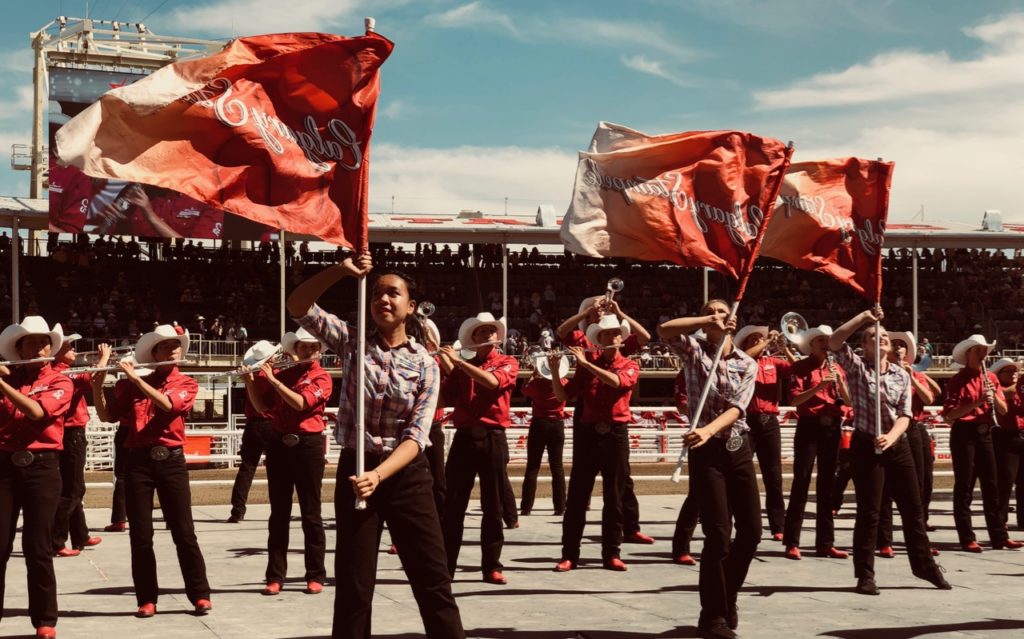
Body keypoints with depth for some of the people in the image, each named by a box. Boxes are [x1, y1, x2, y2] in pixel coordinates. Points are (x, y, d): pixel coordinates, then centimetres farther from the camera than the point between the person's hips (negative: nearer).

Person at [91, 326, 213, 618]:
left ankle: (200, 595, 5)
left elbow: (168, 404, -15)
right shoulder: (131, 386, 9)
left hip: (171, 460, -1)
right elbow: (106, 415, 2)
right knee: (140, 535, 3)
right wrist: (98, 381, -10)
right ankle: (147, 599, 10)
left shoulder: (187, 384, 4)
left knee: (184, 532, -1)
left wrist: (134, 377, -17)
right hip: (137, 461, 2)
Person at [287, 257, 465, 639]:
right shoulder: (352, 343, 1)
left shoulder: (424, 364, -2)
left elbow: (417, 434, -10)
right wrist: (340, 271, -20)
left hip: (406, 474, 0)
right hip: (354, 469, 0)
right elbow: (297, 307, -8)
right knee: (353, 585, 5)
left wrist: (379, 474, -25)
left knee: (433, 580, 3)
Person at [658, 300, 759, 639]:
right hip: (707, 450, -4)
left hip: (739, 448, 4)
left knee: (751, 530, 6)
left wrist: (709, 430, -27)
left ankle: (727, 598, 29)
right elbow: (664, 329, -17)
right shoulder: (695, 350, 3)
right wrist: (708, 321, -13)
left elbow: (736, 408, -9)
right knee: (718, 535, -7)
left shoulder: (748, 364, 7)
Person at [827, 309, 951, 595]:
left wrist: (891, 437, -19)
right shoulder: (857, 367, -1)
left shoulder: (902, 375, 8)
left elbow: (904, 414, 0)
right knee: (869, 511, -2)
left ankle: (924, 564, 26)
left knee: (913, 507, 11)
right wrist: (863, 317, -17)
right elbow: (834, 342, -18)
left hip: (898, 445, 4)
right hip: (866, 445, -4)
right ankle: (865, 575, 7)